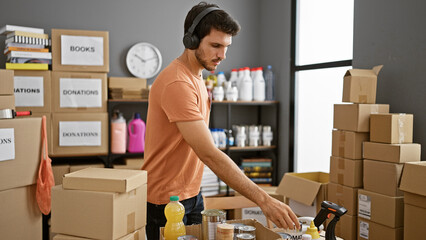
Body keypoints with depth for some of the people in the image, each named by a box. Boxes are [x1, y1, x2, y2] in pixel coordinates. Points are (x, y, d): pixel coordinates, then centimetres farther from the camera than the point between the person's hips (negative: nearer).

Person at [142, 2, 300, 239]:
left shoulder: (196, 77, 8)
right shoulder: (177, 84, -24)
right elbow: (209, 155, -30)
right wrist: (263, 199, -32)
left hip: (191, 194, 9)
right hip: (166, 201, -9)